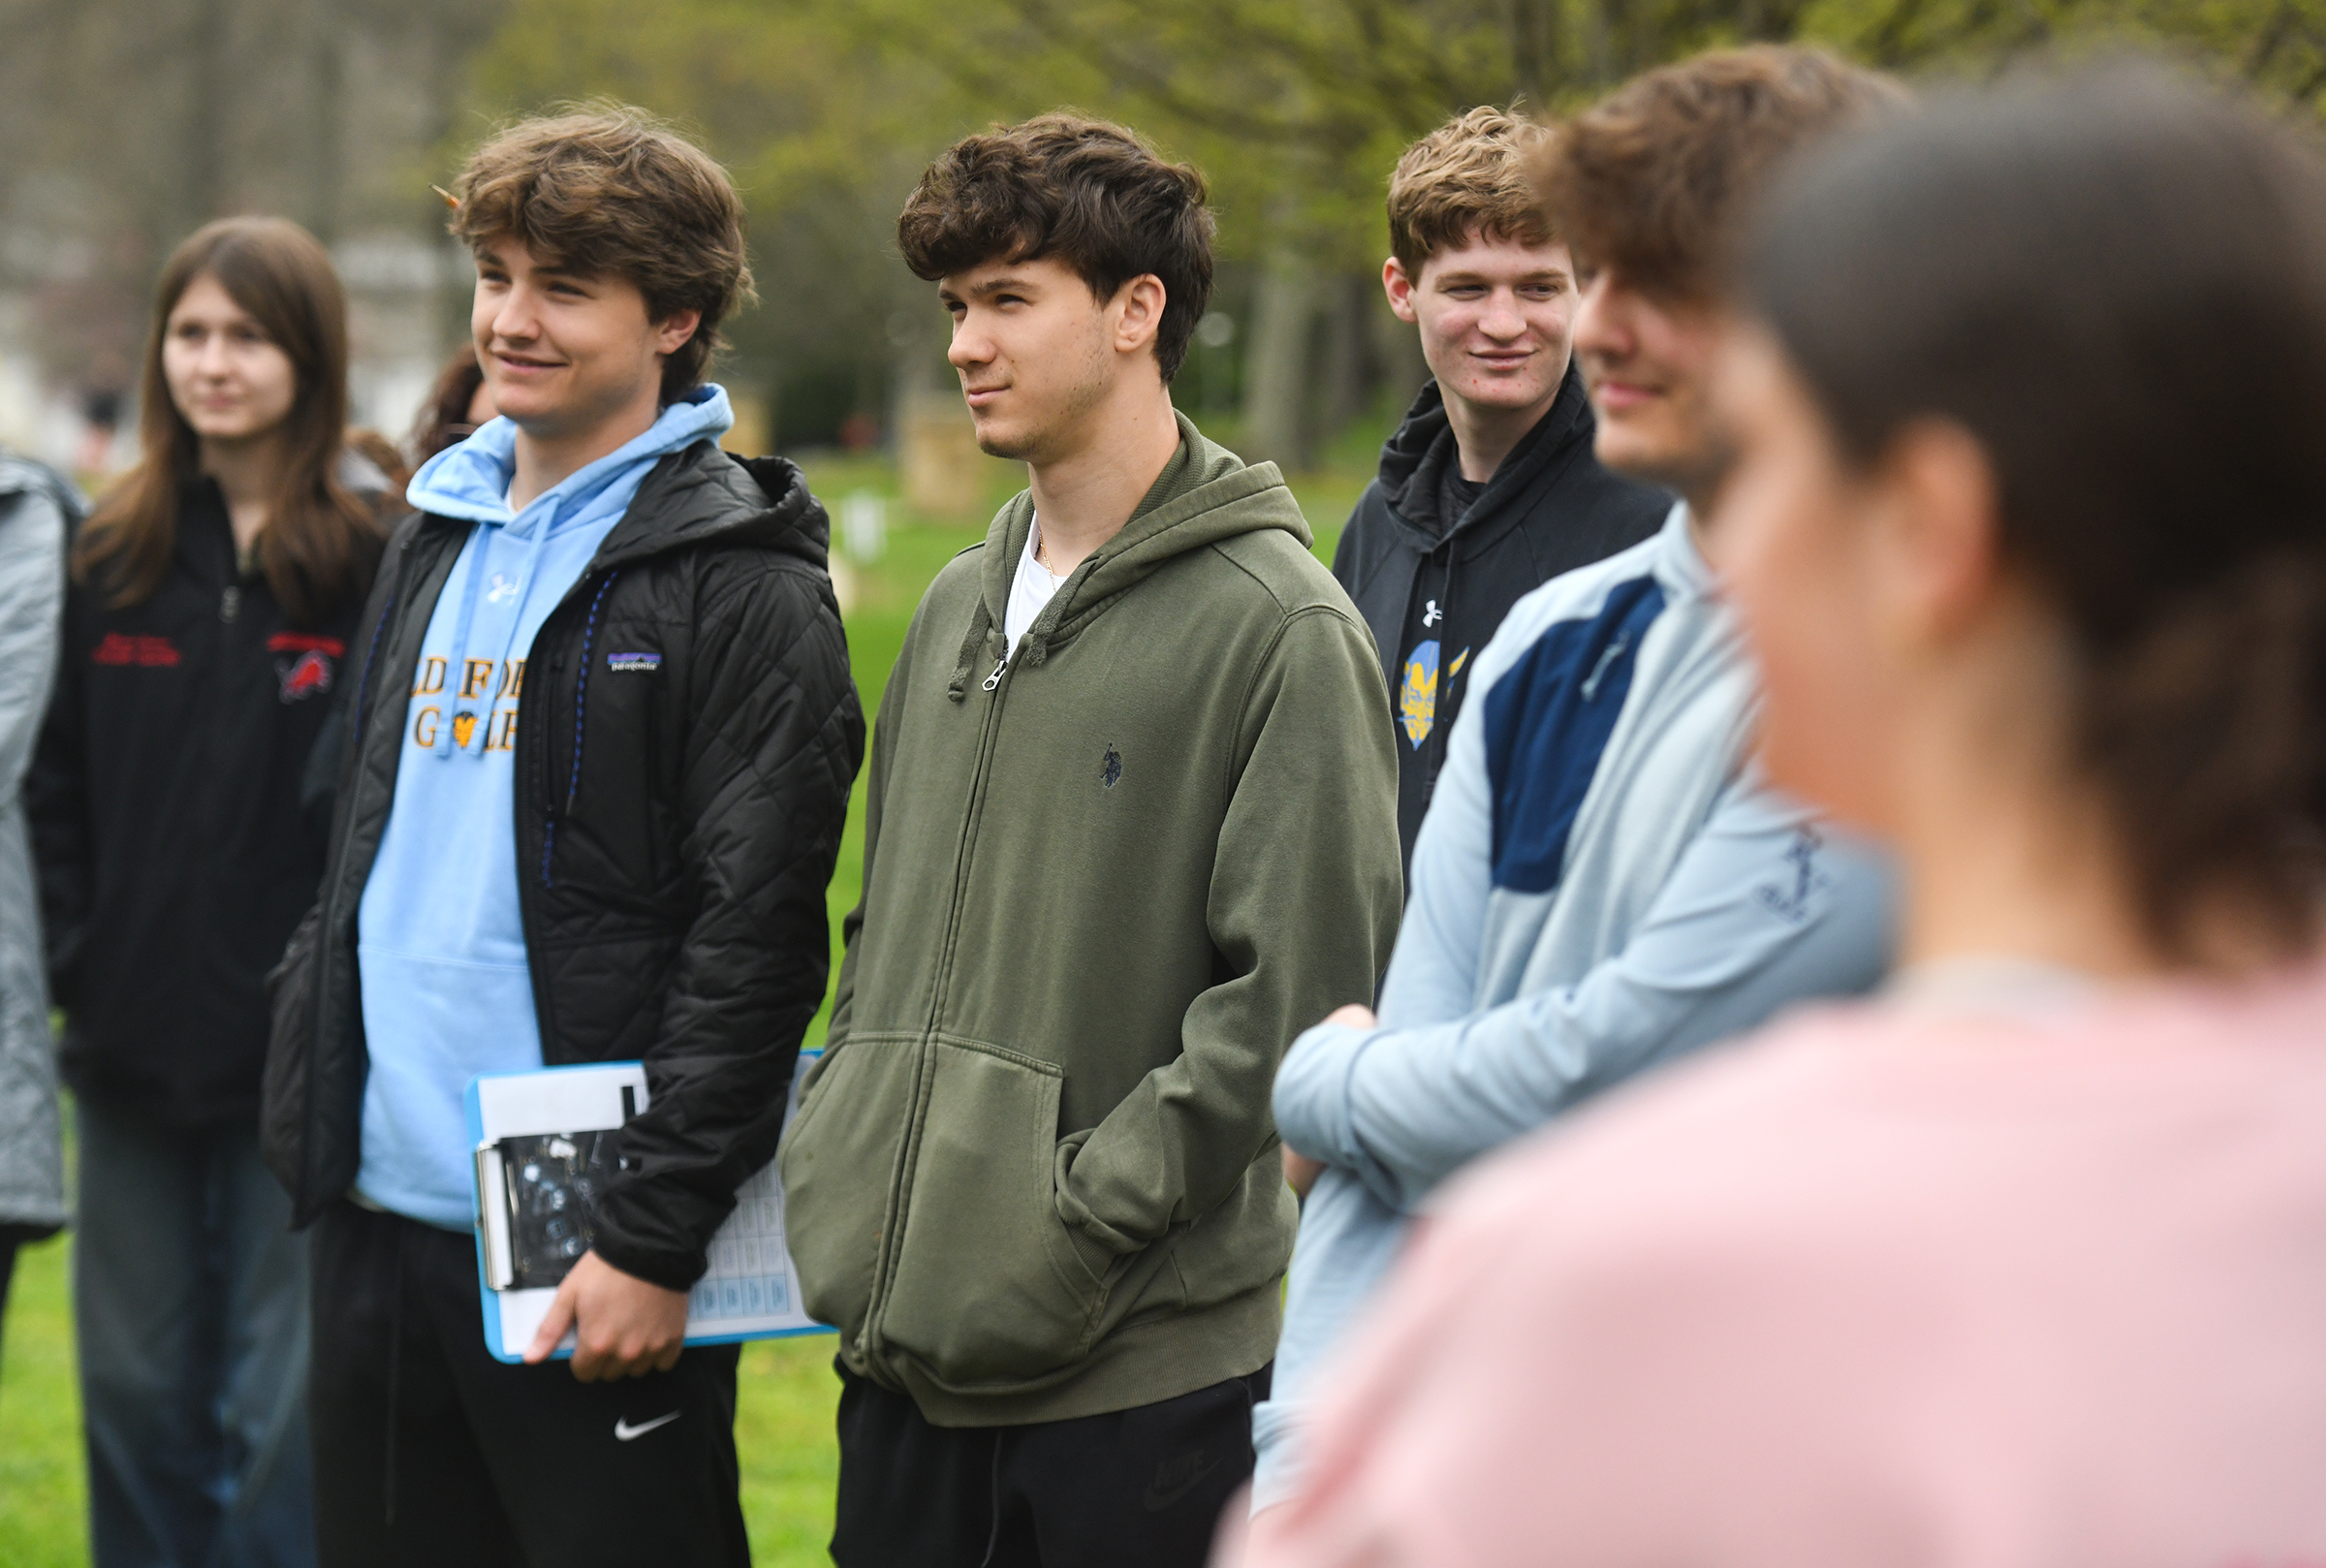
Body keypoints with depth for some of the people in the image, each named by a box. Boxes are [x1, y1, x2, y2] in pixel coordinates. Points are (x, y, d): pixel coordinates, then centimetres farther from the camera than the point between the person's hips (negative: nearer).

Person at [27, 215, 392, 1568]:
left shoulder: (381, 558, -6)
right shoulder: (114, 561, 9)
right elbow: (55, 780, 12)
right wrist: (69, 951, 1)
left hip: (296, 1056, -5)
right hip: (131, 1048, 5)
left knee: (281, 1396, 1)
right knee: (135, 1381, 12)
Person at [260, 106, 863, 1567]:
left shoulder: (739, 583, -10)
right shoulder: (442, 533, 15)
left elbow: (757, 935, -15)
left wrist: (654, 1236, -18)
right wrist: (309, 1094, 16)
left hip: (583, 1248, -7)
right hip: (382, 1212, 7)